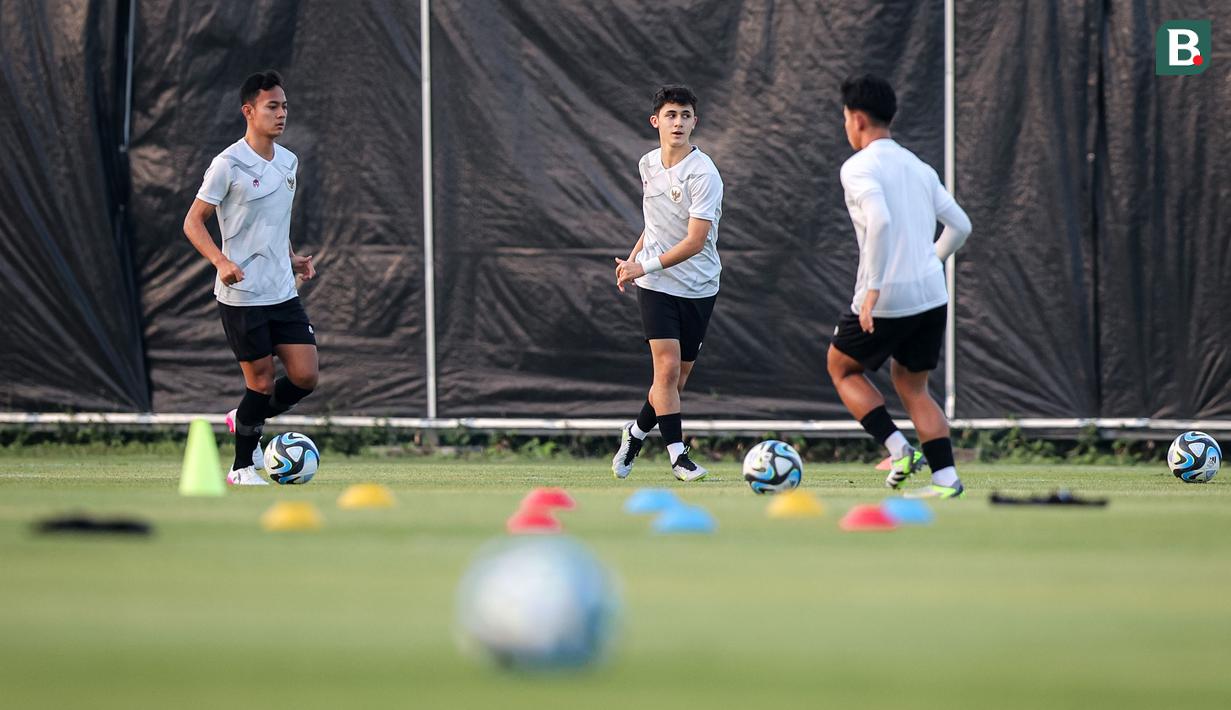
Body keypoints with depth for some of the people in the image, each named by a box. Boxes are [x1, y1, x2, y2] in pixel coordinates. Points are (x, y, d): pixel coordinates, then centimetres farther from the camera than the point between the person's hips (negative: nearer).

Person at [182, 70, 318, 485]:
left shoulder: (288, 163, 11)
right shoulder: (228, 165, -11)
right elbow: (193, 222, -9)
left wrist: (292, 258, 12)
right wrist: (221, 261, -23)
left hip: (283, 292, 7)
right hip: (242, 295, -7)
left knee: (305, 376, -1)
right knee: (261, 380, -2)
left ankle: (244, 421, 25)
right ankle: (242, 468, 14)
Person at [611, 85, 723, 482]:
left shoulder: (703, 174, -16)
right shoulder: (648, 165, 3)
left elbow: (694, 241, -19)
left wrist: (644, 266, -17)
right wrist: (632, 258, 13)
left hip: (698, 286, -2)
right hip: (656, 285, 2)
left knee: (678, 377, 6)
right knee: (667, 366, -13)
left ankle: (636, 433, 30)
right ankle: (677, 454, -10)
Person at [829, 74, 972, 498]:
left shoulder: (859, 167, -9)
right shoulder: (918, 167, 14)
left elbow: (880, 221, -25)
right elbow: (959, 225, 15)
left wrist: (872, 287, -24)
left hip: (886, 302, -6)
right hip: (931, 295, 6)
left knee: (843, 368, 17)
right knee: (911, 385, 19)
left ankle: (898, 450, 0)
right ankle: (946, 478, 5)